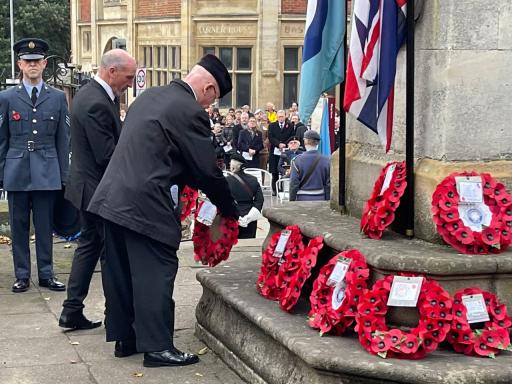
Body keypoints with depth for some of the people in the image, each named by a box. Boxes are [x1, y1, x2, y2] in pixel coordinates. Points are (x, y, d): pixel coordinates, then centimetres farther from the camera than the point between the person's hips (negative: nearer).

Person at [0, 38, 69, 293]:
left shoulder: (58, 97, 7)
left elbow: (63, 139, 8)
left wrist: (64, 176, 4)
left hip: (47, 173, 0)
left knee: (45, 227, 4)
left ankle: (46, 274, 14)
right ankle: (22, 275, 14)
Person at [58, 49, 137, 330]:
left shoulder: (89, 93, 9)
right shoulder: (97, 104, -24)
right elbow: (108, 155, -24)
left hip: (89, 186, 10)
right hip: (99, 188, -10)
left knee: (89, 244, 17)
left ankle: (72, 312, 22)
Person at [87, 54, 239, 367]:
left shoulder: (150, 96, 15)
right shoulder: (190, 112, -12)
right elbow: (208, 170, -8)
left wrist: (186, 181, 24)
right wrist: (230, 209, 5)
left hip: (113, 197, 9)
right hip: (145, 205, -9)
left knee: (121, 272, 14)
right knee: (156, 273, -1)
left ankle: (124, 338, 24)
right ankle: (157, 346, 4)